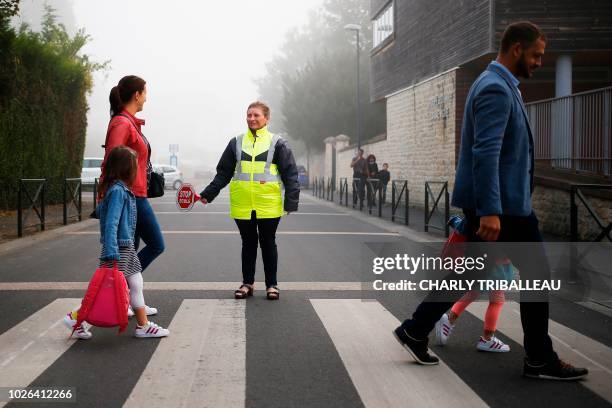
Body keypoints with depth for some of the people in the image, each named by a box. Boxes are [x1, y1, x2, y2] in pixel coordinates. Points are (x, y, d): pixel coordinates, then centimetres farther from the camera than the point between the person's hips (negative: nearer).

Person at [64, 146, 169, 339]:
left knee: (136, 285, 12)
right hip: (118, 249, -9)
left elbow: (100, 210, 20)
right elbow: (111, 223, -25)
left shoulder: (123, 189, 8)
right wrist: (111, 254, -28)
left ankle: (143, 325, 19)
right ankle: (75, 317, 12)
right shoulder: (118, 191, -20)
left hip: (127, 248, 9)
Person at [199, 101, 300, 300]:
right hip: (242, 206, 2)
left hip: (268, 205, -2)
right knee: (248, 243, 11)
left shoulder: (277, 143, 2)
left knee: (268, 243, 7)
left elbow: (290, 174, -1)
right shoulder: (236, 143, 9)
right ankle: (247, 283, 22)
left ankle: (271, 284, 17)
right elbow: (223, 173, 11)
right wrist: (207, 194, 3)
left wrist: (291, 201, -9)